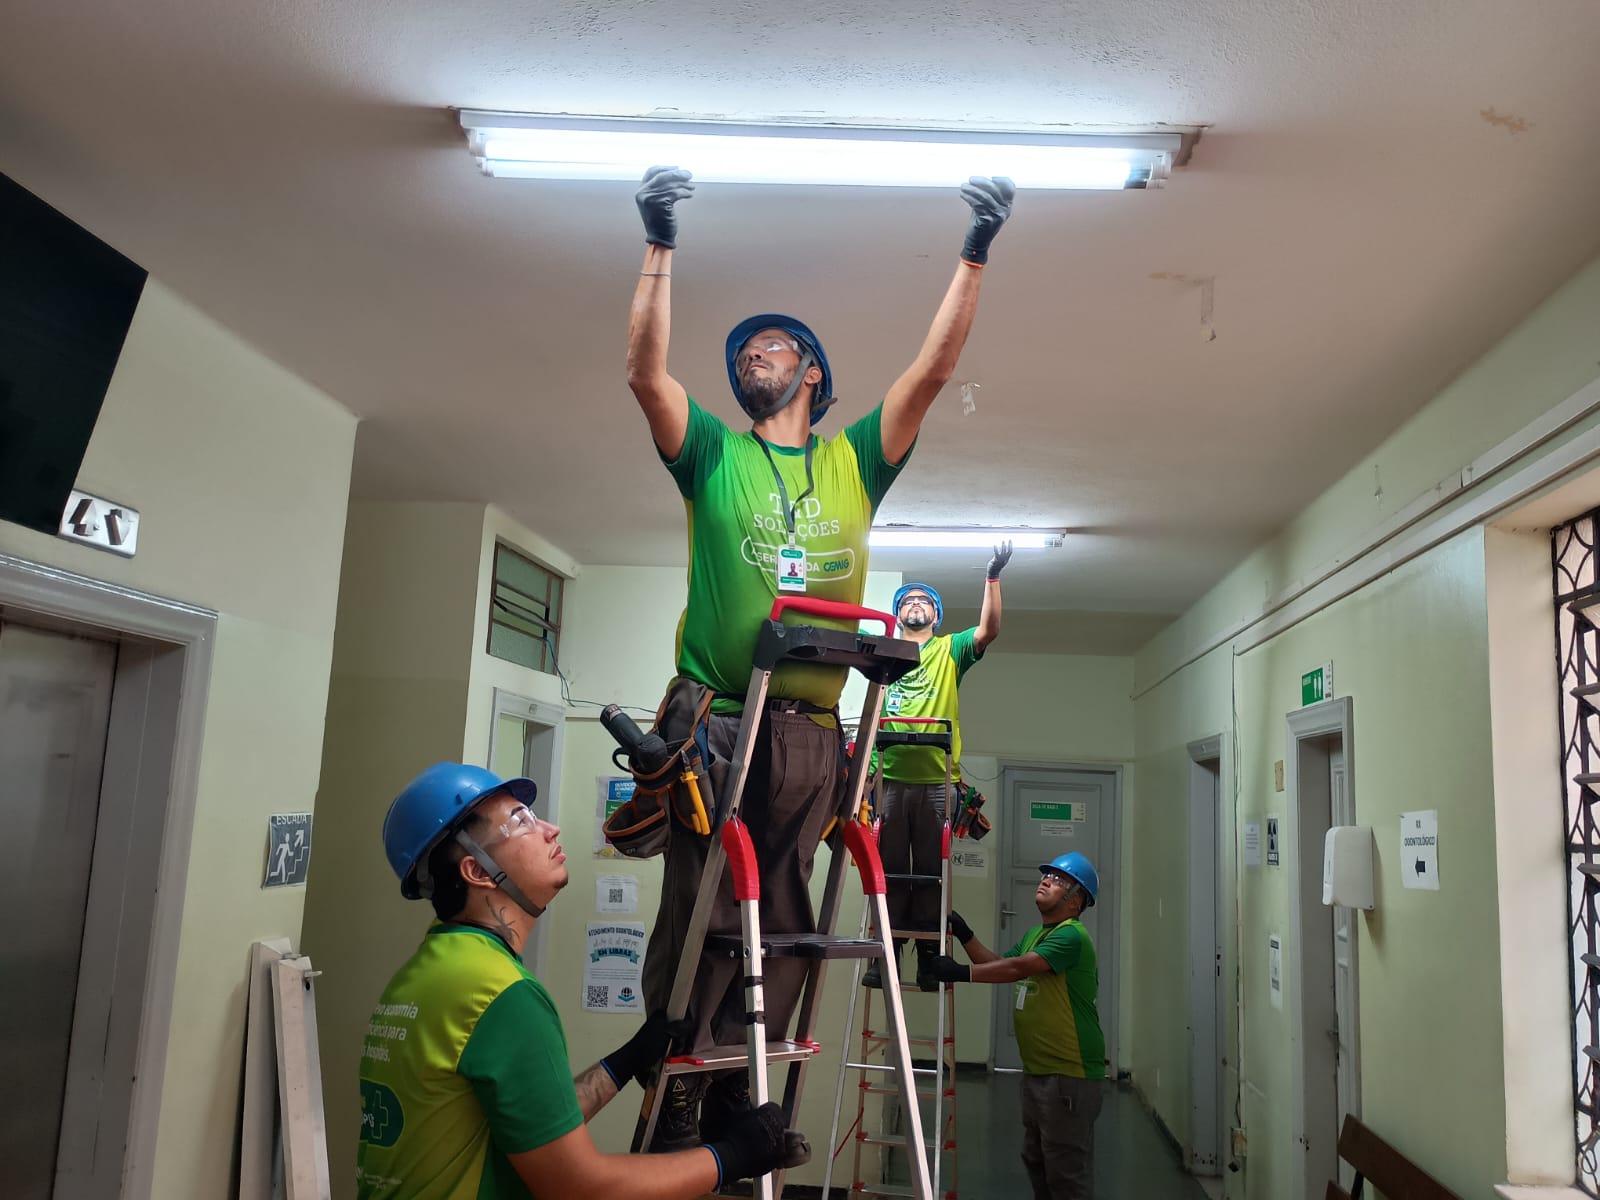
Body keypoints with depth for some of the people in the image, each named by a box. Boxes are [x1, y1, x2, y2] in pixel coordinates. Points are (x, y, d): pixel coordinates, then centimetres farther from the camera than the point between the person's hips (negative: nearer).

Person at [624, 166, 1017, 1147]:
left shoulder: (854, 460, 15)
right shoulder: (714, 454, 12)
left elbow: (933, 372, 9)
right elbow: (647, 372, -2)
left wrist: (975, 255, 5)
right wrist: (661, 246, -5)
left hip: (810, 729, 2)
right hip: (715, 719, -2)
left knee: (780, 920, 6)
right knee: (699, 916, -2)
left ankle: (737, 1092, 18)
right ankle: (676, 1097, 10)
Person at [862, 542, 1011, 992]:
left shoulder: (949, 650, 11)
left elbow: (989, 630, -5)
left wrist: (993, 576, -14)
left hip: (936, 780, -1)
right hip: (890, 778, 1)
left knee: (931, 872, 2)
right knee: (889, 869, 3)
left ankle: (928, 958, 9)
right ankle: (886, 955, 9)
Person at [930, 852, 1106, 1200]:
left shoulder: (1072, 935, -18)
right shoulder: (1034, 935, 15)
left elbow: (1017, 968, -26)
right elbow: (998, 963, 15)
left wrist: (962, 973, -22)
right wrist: (964, 935, 4)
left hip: (1070, 1075, -10)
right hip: (1036, 1071, 10)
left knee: (1066, 1171, -2)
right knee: (1036, 1161, 20)